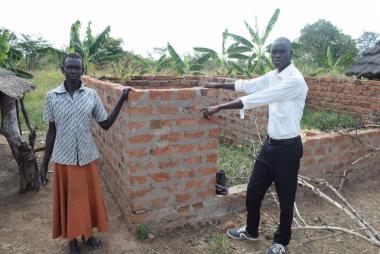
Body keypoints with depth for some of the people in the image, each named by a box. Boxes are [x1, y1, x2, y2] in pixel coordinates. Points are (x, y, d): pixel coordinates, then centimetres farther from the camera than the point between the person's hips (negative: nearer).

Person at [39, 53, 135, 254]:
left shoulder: (92, 95, -5)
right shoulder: (52, 96, -7)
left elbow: (106, 124, 0)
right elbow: (52, 131, -1)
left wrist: (121, 100, -7)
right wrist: (44, 164, 1)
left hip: (87, 157, 1)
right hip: (63, 159, -1)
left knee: (89, 196, 15)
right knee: (68, 199, 13)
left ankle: (87, 232, 39)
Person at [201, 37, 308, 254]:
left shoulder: (294, 80, -21)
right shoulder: (273, 76, 6)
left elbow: (256, 99, -27)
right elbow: (248, 85, 19)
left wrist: (219, 107, -26)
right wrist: (218, 85, 19)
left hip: (288, 147, -8)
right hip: (271, 143, 8)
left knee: (285, 198, 10)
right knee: (253, 191, 15)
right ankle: (251, 231, 38)